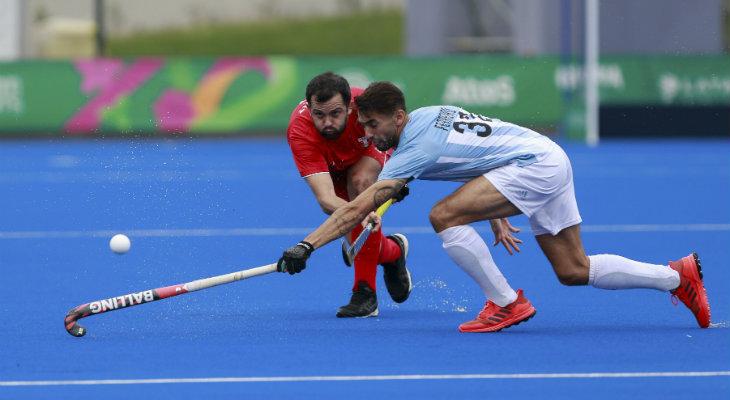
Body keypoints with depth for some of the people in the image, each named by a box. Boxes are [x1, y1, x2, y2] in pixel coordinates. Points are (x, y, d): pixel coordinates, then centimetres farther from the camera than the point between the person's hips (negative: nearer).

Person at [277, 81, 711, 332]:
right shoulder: (428, 115, 9)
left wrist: (306, 247, -25)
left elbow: (357, 208, -23)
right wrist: (496, 217, 25)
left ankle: (507, 303, -11)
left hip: (536, 164, -10)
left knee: (444, 216, -20)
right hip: (552, 159, 10)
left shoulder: (415, 148, -19)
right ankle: (678, 276, 19)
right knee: (574, 271, 13)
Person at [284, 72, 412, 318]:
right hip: (328, 168, 0)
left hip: (368, 154, 0)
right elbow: (326, 200, -51)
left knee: (360, 181, -33)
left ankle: (365, 292, -29)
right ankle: (393, 250, 28)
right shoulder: (300, 132, -43)